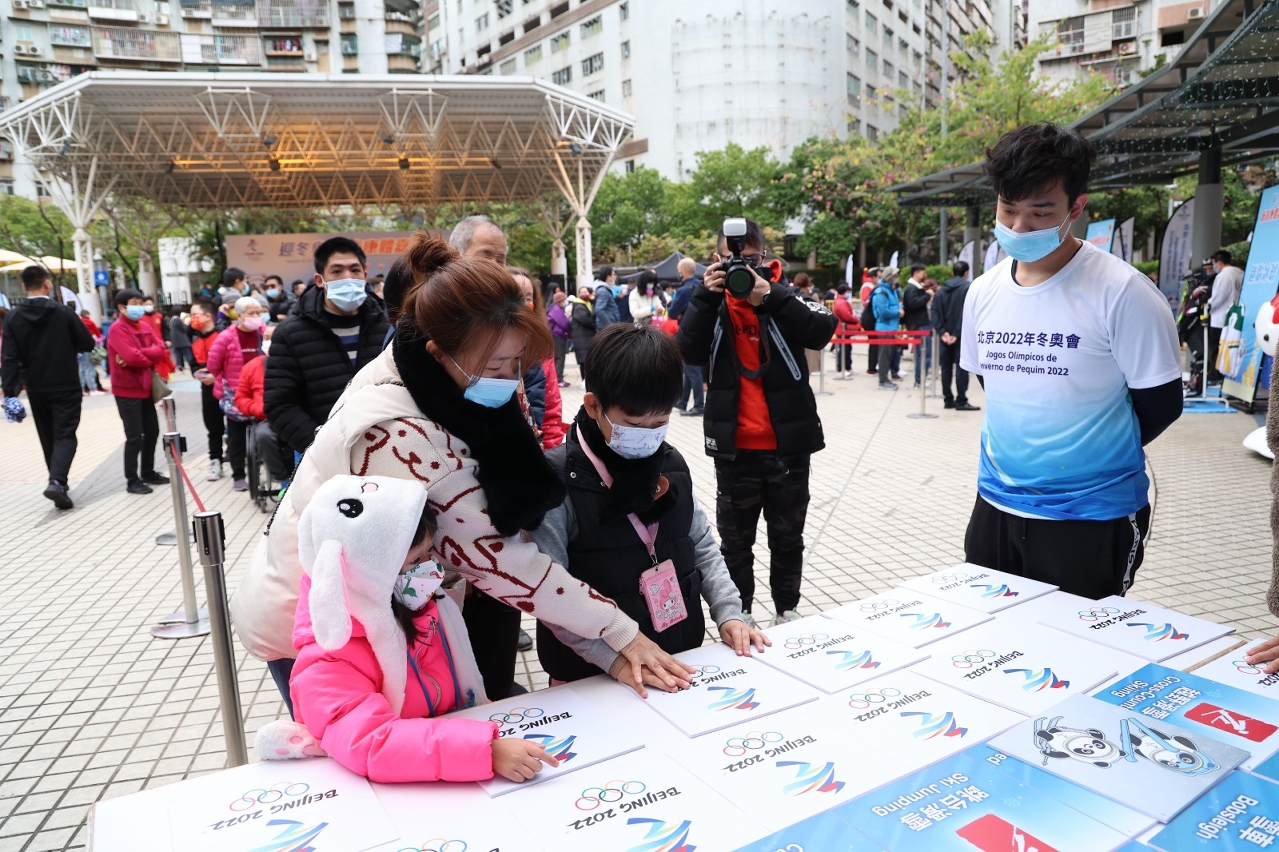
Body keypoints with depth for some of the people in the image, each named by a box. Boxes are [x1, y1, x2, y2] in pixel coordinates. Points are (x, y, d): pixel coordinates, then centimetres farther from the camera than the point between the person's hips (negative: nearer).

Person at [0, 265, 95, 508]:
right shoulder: (64, 312, -9)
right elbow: (88, 345, -4)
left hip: (36, 388, 3)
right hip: (66, 386, -3)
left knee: (48, 437, 16)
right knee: (65, 436, -3)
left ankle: (58, 482, 22)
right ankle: (57, 482, -23)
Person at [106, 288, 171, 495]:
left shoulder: (145, 325, 10)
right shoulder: (118, 329, -14)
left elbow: (161, 349, -3)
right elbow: (132, 356, -26)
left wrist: (140, 355, -18)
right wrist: (150, 358, -7)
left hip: (145, 388, 8)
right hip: (127, 390, -8)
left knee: (152, 431, 14)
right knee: (135, 437, -6)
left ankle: (148, 472, 26)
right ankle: (132, 480, 4)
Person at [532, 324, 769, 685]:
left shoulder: (672, 466, 5)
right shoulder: (558, 479, -13)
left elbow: (703, 546, 13)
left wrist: (728, 613, -1)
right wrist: (616, 659, -22)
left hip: (682, 660, 3)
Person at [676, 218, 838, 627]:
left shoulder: (785, 295, 1)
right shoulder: (712, 303, 4)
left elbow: (823, 331, -17)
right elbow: (688, 352, -12)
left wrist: (769, 294, -25)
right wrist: (707, 296, -21)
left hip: (787, 444, 0)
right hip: (734, 447, 0)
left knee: (787, 537, 14)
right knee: (735, 541, 11)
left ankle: (787, 610, 32)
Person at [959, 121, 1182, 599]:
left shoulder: (1123, 292, -15)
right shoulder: (983, 292, 1)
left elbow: (1161, 403, -8)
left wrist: (1087, 455, 2)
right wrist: (1023, 450, 7)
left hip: (1092, 517, -5)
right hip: (996, 505, 5)